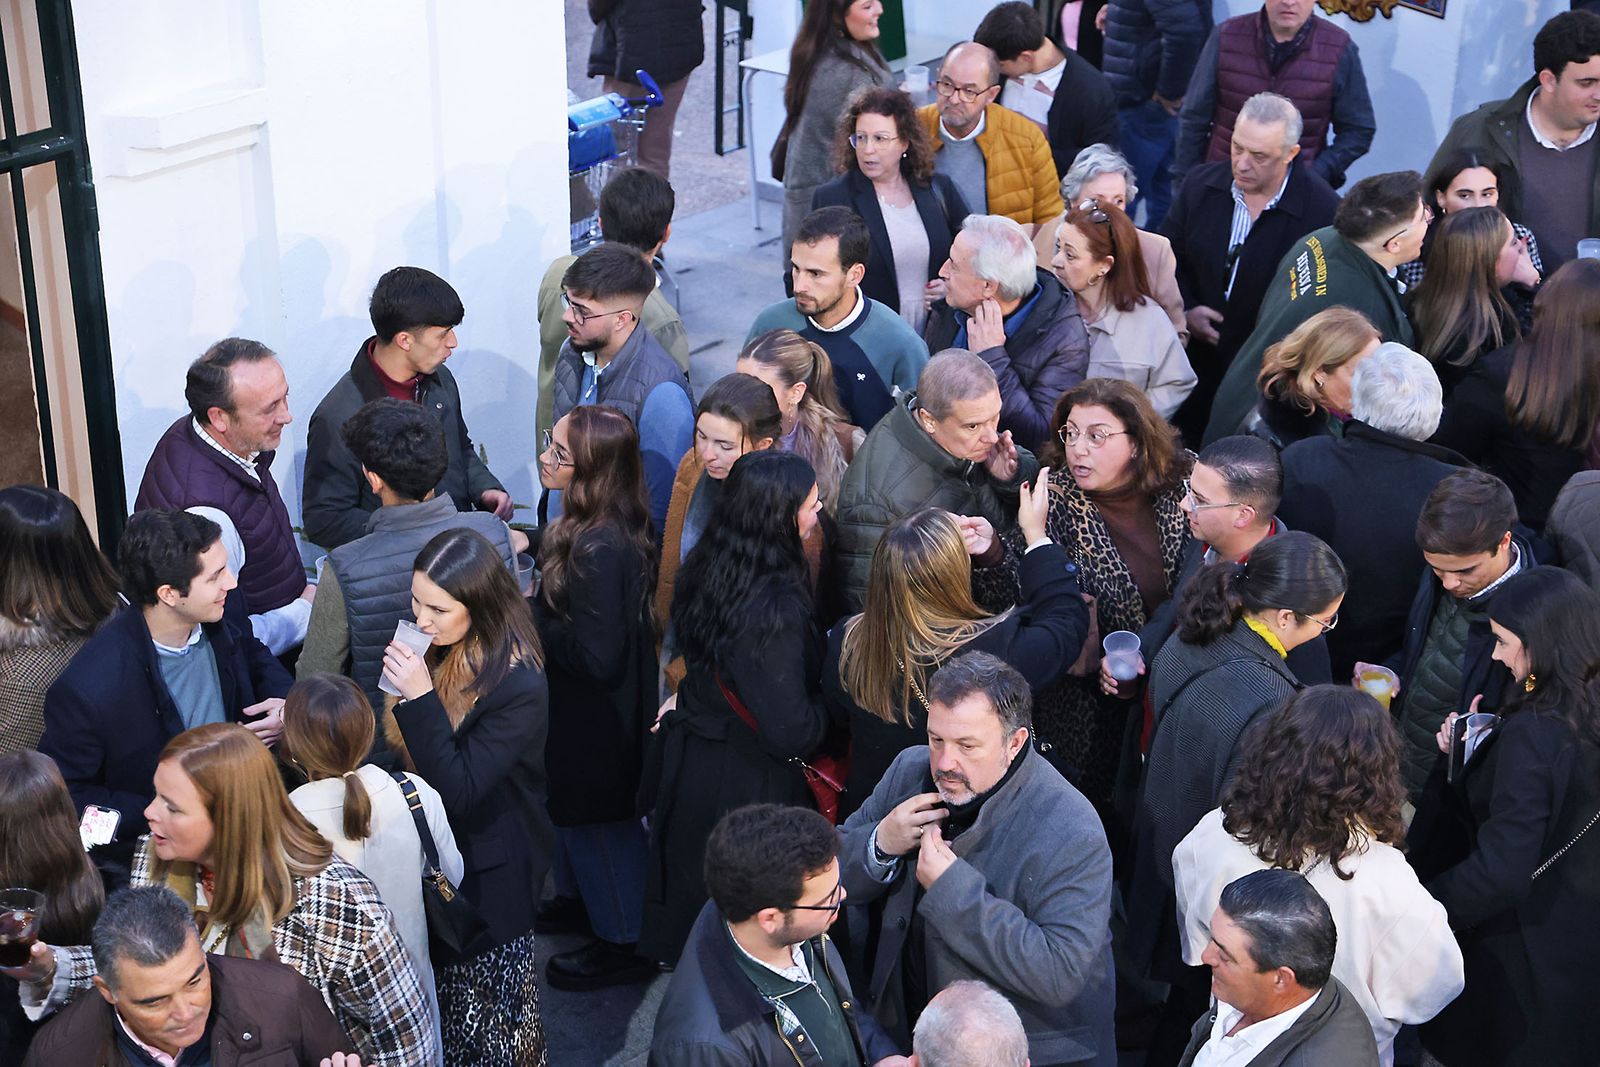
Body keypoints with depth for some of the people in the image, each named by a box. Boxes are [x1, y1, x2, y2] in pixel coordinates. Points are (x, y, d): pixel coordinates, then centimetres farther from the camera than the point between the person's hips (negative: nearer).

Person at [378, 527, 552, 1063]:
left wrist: (420, 696, -35)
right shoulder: (436, 648, -8)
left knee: (483, 997, 11)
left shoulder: (519, 687, -29)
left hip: (487, 869, -6)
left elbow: (460, 790, -29)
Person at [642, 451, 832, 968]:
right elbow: (791, 732, -27)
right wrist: (830, 707, -11)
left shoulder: (705, 573, -6)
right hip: (748, 787, -8)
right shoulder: (773, 610, -32)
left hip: (691, 764, 8)